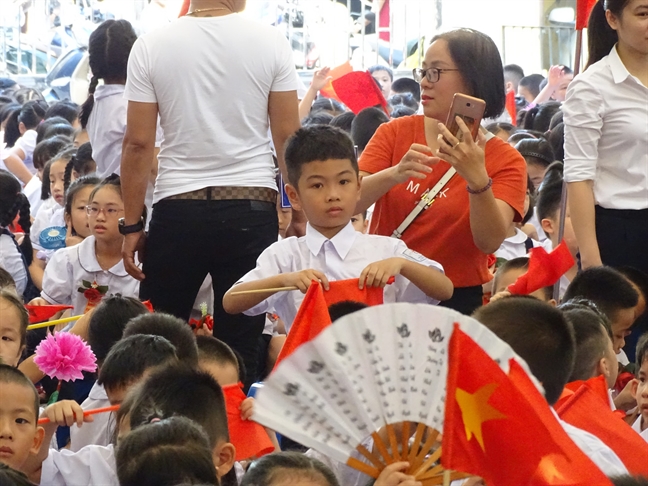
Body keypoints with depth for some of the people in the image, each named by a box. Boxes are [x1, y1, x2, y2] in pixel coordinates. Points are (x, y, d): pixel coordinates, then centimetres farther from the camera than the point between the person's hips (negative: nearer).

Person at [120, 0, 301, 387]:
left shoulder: (151, 47, -2)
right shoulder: (271, 43, -2)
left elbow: (138, 143, -2)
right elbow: (287, 137, -1)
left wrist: (132, 225, 3)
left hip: (177, 209, 0)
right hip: (251, 207, 0)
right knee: (240, 345, 4)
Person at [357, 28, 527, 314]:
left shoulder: (506, 161, -1)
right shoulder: (395, 133, 6)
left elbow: (489, 242, -15)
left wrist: (478, 180, -31)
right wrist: (395, 175, -25)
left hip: (457, 300, -2)